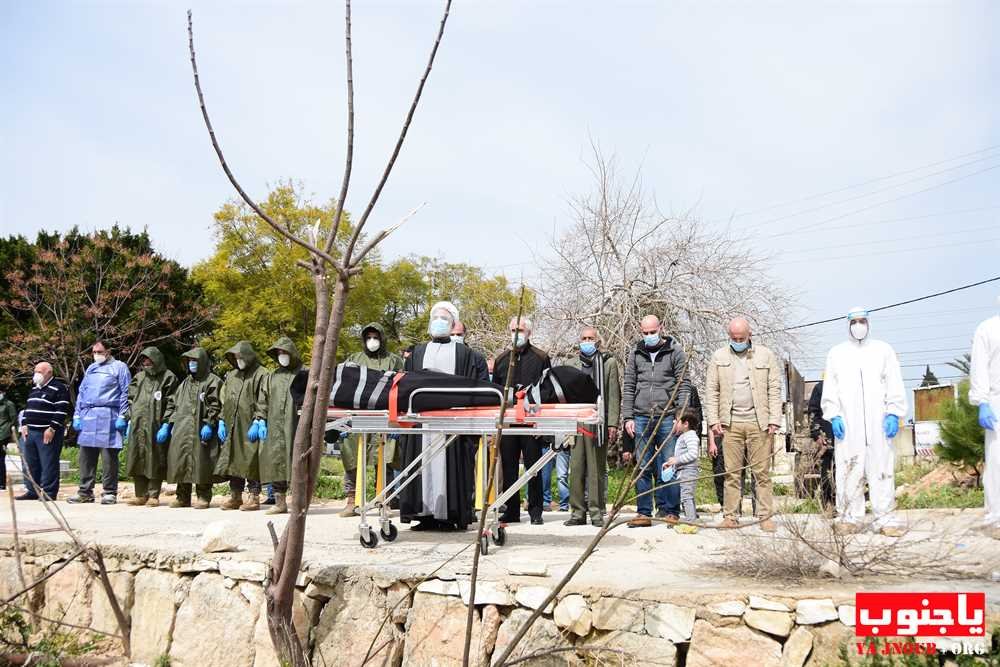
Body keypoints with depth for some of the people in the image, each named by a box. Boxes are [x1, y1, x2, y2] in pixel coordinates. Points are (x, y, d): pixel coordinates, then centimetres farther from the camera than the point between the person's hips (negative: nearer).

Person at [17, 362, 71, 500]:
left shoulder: (59, 388, -8)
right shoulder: (34, 389, 19)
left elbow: (61, 411, -15)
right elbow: (27, 408, 25)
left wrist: (52, 429, -18)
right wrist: (24, 425, 13)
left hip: (48, 433, -9)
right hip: (31, 432, 9)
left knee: (48, 464, -8)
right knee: (31, 463, 11)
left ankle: (49, 492, -5)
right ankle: (32, 491, 18)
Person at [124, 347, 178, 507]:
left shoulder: (168, 378, 1)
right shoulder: (139, 377, 17)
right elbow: (130, 399, 18)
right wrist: (129, 420, 8)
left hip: (155, 426, -5)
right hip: (137, 426, 5)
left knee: (155, 461, -2)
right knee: (137, 460, 6)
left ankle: (153, 495, 4)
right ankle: (141, 495, 13)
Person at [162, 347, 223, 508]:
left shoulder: (213, 381, 1)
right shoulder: (185, 382, 21)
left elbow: (215, 405, -8)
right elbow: (172, 403, 20)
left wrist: (209, 424, -17)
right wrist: (166, 424, 12)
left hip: (200, 431, -6)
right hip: (181, 431, 6)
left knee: (201, 463, -5)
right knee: (181, 461, 5)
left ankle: (203, 497, 2)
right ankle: (183, 497, 14)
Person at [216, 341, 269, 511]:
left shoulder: (261, 374, -3)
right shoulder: (231, 376, 19)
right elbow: (224, 401, 22)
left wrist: (257, 423, -17)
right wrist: (222, 422, 12)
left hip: (250, 428, -7)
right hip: (232, 427, 7)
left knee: (251, 462, -6)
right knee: (233, 461, 9)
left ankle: (253, 497, 0)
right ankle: (235, 496, 17)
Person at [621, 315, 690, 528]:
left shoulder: (675, 352, 3)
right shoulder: (636, 353, 11)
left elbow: (684, 386, 0)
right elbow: (628, 387, 12)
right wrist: (628, 417, 4)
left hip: (667, 418, -3)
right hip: (641, 418, 3)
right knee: (643, 468, 5)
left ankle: (670, 511, 6)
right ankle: (644, 513, 11)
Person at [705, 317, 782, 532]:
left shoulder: (766, 356, 7)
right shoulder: (718, 357, 10)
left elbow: (774, 390, 5)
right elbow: (711, 391, 8)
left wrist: (774, 420, -3)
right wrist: (714, 420, 0)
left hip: (759, 423, -1)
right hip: (730, 423, 1)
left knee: (762, 472, 0)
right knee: (732, 472, 2)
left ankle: (765, 516, 4)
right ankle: (730, 516, 7)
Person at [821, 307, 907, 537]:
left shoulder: (883, 350, 13)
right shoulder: (836, 353, 15)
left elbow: (894, 386, 8)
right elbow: (830, 388, 10)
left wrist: (893, 414, -3)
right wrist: (834, 415, -2)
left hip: (878, 422, 0)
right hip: (847, 423, 0)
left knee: (882, 469, -5)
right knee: (849, 470, -3)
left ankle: (885, 519, -3)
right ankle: (850, 518, 3)